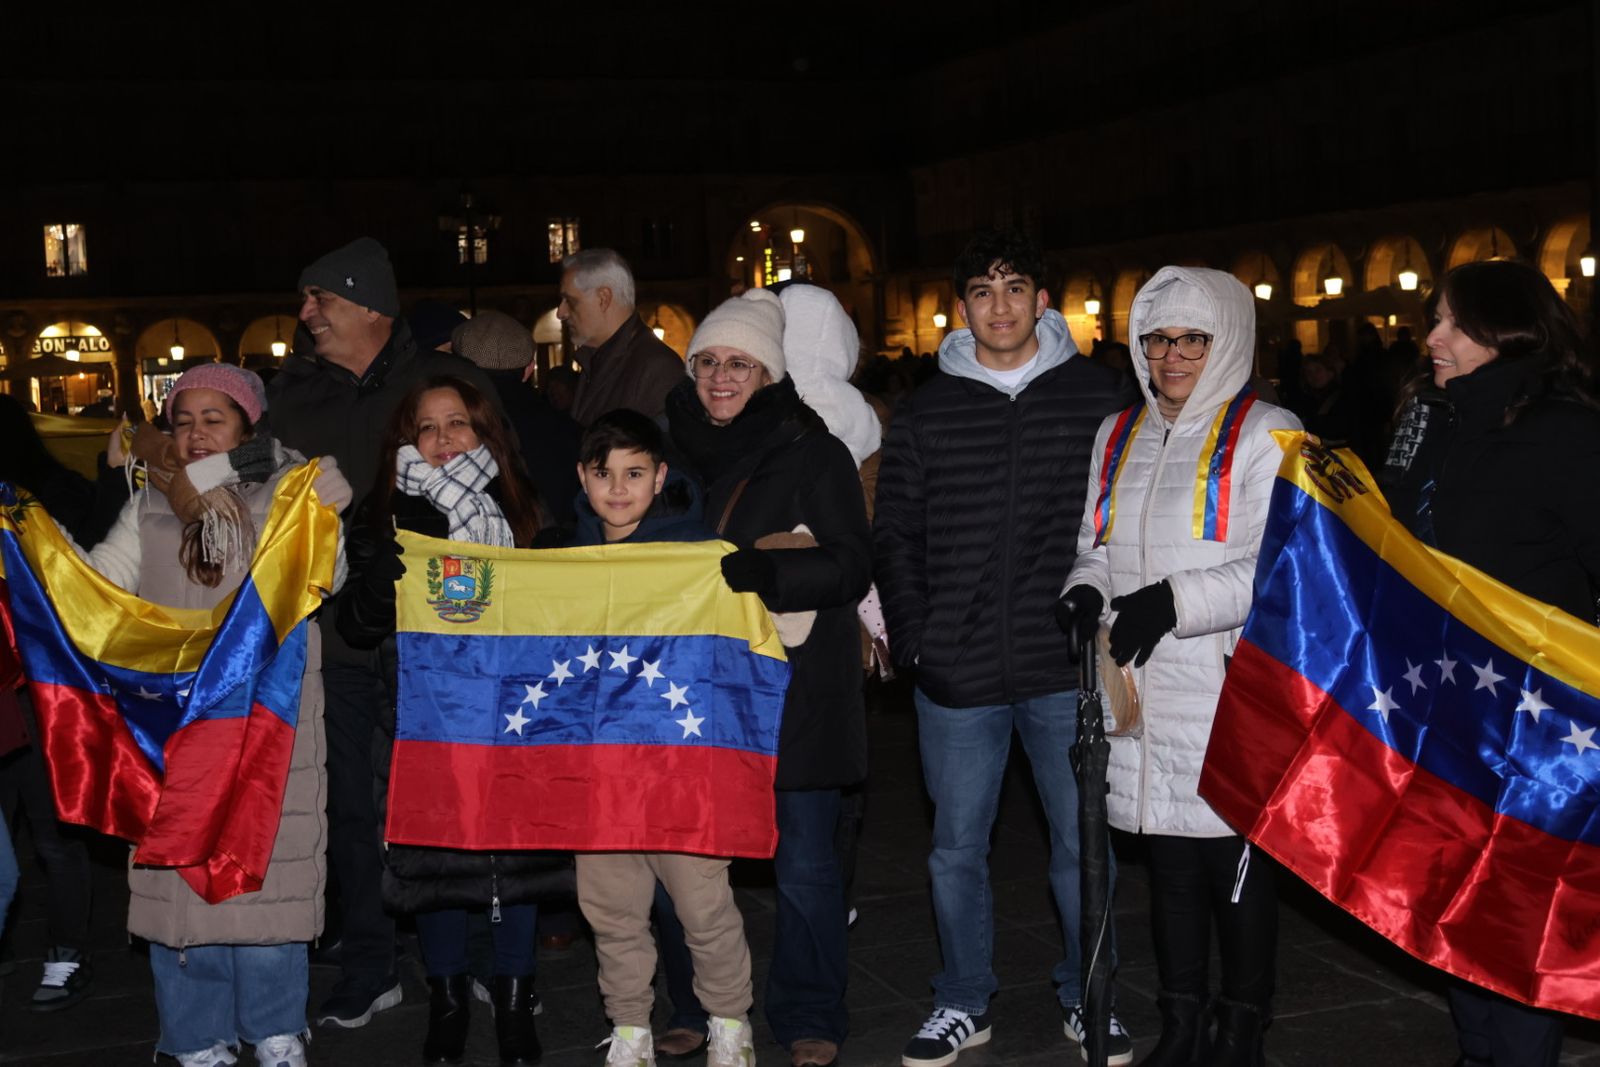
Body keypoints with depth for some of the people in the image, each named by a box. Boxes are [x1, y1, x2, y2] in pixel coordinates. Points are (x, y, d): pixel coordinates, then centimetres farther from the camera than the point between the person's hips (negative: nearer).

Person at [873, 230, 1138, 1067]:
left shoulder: (1099, 397, 2)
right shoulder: (926, 411, 6)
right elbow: (896, 533, 8)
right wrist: (912, 638, 0)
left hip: (1068, 668, -1)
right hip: (956, 675, 2)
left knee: (1083, 842, 7)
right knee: (956, 848, 10)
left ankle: (1087, 998, 25)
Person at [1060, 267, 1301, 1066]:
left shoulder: (1266, 436, -7)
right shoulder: (1119, 437, 13)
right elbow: (1095, 546, 20)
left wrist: (1175, 601, -23)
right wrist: (1086, 592, -1)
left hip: (1232, 699, -6)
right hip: (1140, 693, 6)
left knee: (1237, 866, 5)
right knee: (1169, 864, 14)